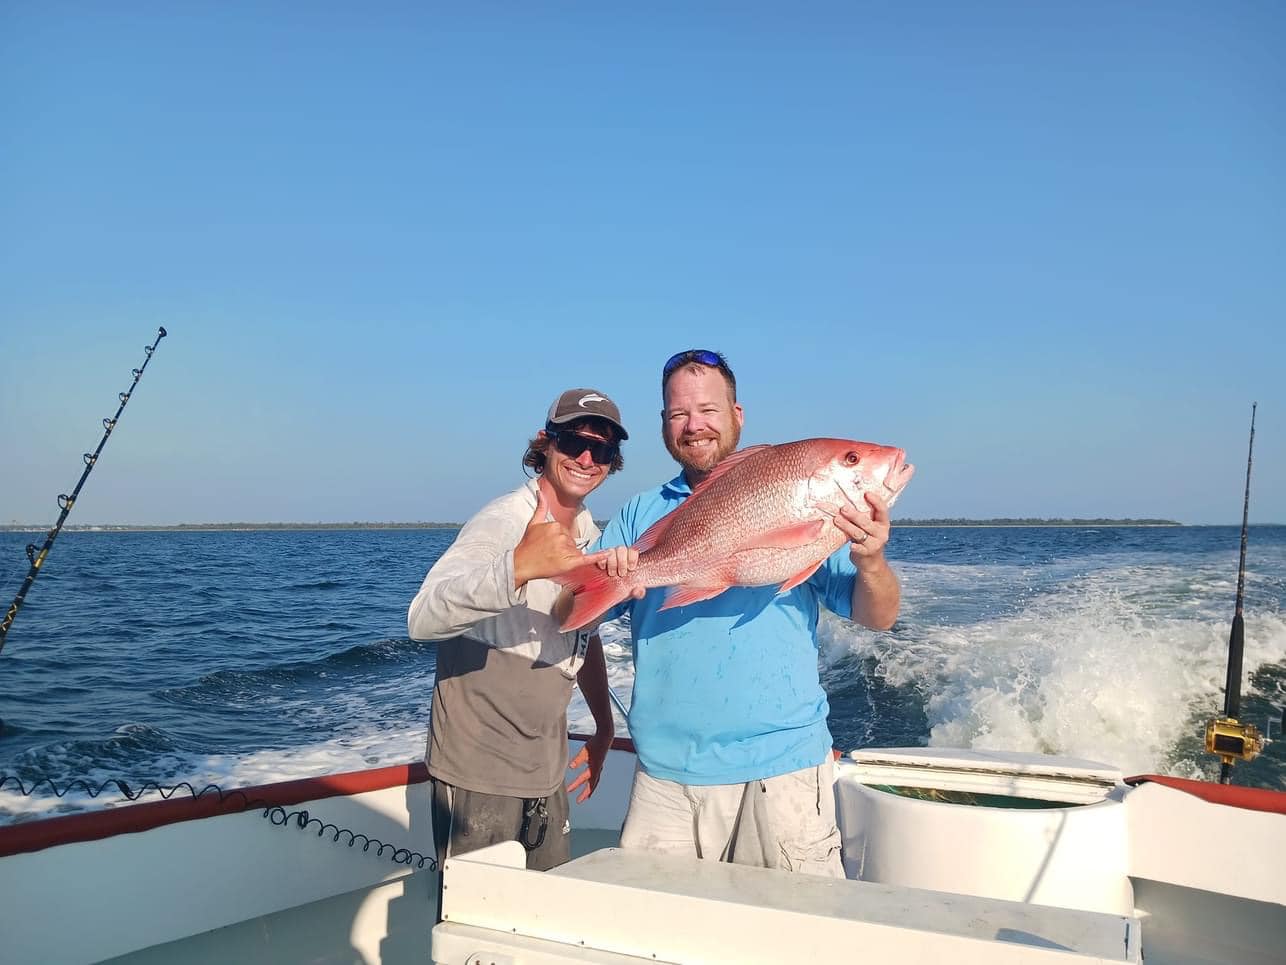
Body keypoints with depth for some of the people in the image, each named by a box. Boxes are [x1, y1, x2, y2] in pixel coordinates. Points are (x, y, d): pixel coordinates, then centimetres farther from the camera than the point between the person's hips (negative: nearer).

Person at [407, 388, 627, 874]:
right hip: (478, 771, -7)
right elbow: (422, 620, -36)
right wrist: (519, 567, -51)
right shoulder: (504, 521, -20)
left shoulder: (589, 536, 6)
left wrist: (604, 728, 21)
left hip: (547, 770, 8)